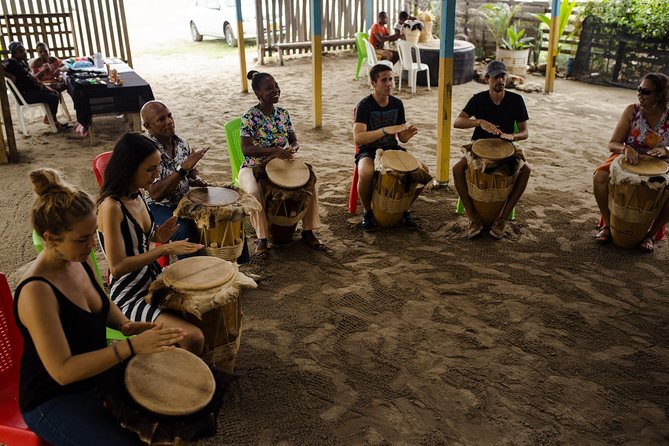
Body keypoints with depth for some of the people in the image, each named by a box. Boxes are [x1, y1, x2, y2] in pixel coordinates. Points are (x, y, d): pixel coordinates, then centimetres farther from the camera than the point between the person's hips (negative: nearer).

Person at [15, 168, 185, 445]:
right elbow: (62, 371, -32)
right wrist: (131, 346, -36)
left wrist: (126, 325, -7)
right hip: (53, 401, -7)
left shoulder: (79, 260, -6)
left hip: (95, 374, 8)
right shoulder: (37, 291, -30)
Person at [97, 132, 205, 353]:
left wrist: (159, 237, -4)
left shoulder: (138, 196, 3)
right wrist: (164, 249, -25)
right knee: (193, 338, -24)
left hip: (153, 283, 9)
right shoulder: (111, 206, -22)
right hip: (129, 297, -9)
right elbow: (117, 266, -25)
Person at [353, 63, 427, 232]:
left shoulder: (397, 104, 4)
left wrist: (408, 134, -16)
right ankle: (367, 212, -8)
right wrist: (385, 130, -37)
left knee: (422, 170, -18)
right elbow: (358, 138, -27)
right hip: (369, 150, -5)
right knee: (366, 173, -39)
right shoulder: (365, 105, -13)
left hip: (392, 149, 5)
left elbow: (402, 138, 9)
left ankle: (403, 210, 5)